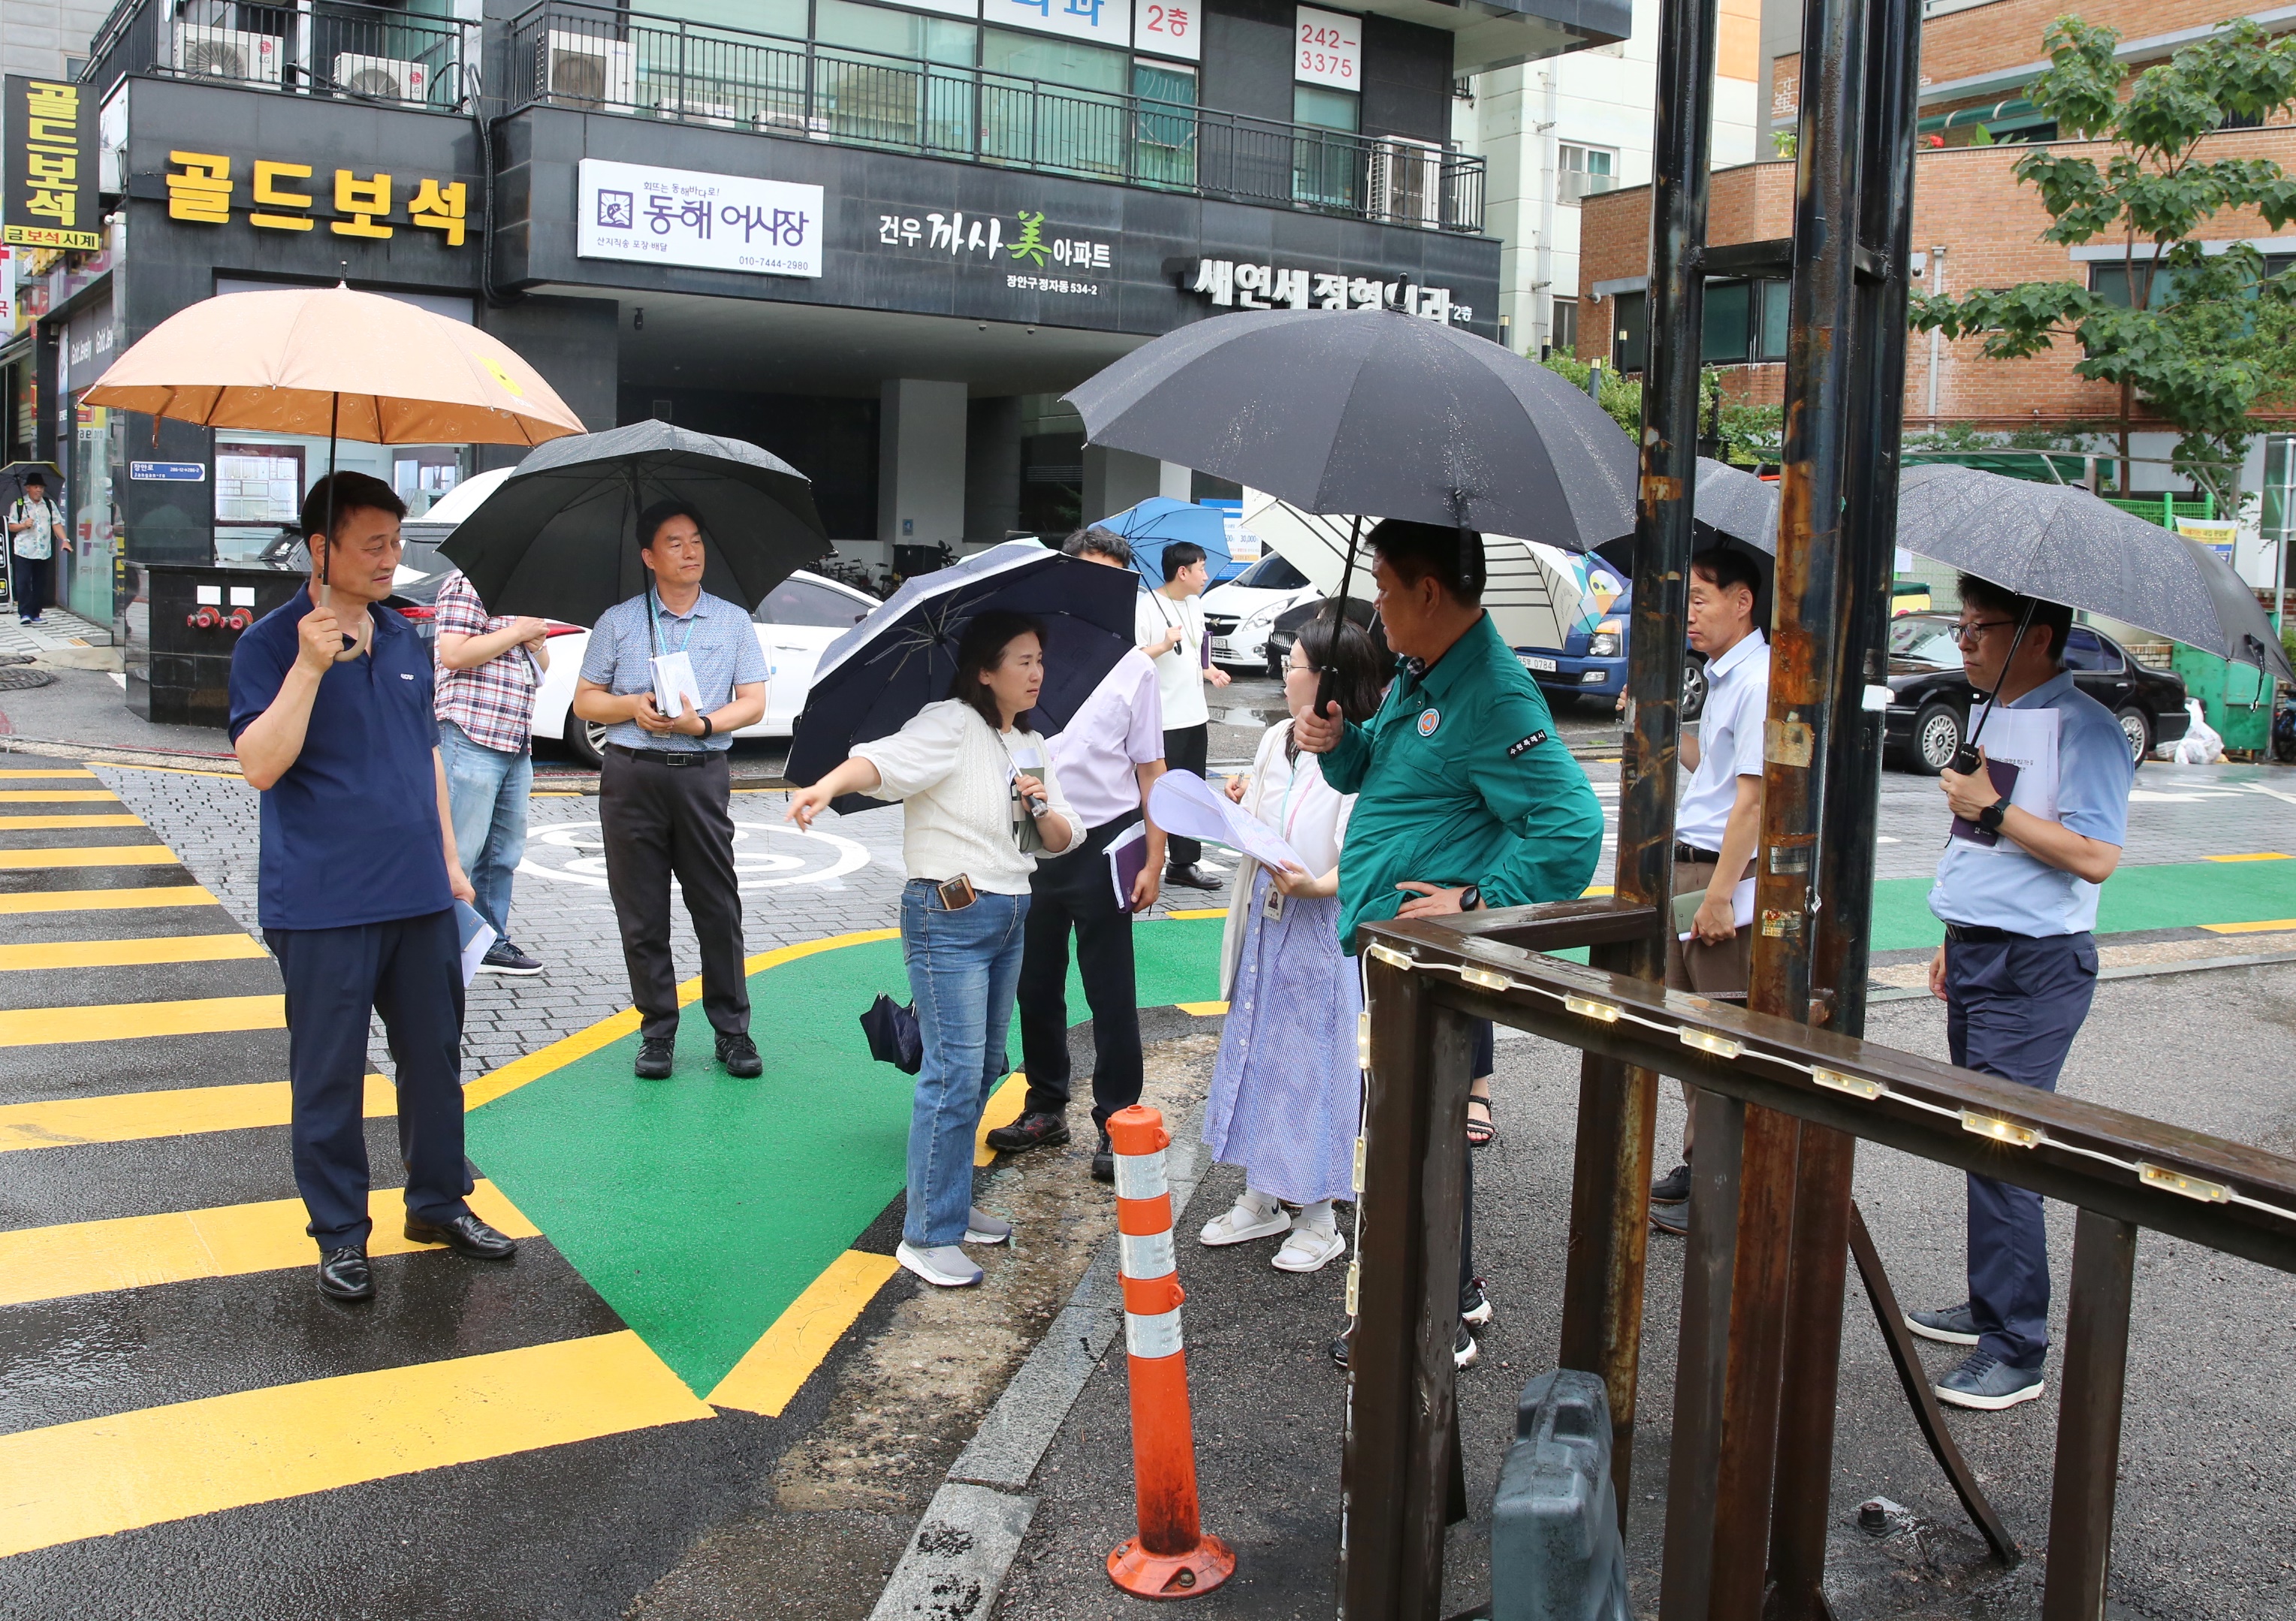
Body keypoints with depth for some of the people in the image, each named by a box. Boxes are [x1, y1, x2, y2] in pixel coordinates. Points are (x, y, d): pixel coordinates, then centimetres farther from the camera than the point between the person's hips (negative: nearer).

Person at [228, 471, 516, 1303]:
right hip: (323, 909, -6)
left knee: (435, 1056, 13)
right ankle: (339, 1233, 16)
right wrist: (310, 665, -26)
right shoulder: (272, 642, -7)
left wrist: (448, 858, 18)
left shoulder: (405, 639, 11)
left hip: (420, 897, 6)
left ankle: (438, 1202, 28)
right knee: (329, 1075, 3)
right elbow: (261, 764, -17)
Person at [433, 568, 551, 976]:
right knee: (459, 850, -8)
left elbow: (540, 666, 29)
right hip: (472, 739, -9)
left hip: (516, 745, 9)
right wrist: (516, 632, -11)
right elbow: (454, 654, -17)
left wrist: (538, 644, 6)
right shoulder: (467, 584, -6)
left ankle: (491, 942, 21)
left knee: (505, 852, 12)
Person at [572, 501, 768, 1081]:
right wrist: (633, 707, -10)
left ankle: (732, 1029, 9)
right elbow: (585, 699, 10)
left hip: (703, 775, 0)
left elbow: (753, 703, 5)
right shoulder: (618, 621, 10)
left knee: (719, 907, -1)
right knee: (641, 913, 2)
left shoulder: (733, 621, 10)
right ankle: (657, 1031, 11)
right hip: (631, 776, 1)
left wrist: (701, 723, -12)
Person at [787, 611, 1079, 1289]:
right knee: (955, 1071, -11)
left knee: (984, 1067, 13)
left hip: (1009, 917, 8)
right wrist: (827, 786, -47)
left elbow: (1062, 841, 15)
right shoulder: (950, 725, -10)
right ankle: (928, 1235, -4)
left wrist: (1042, 807, -8)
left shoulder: (1033, 748, 14)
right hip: (949, 915, -8)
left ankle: (952, 1204, 27)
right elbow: (883, 759, -28)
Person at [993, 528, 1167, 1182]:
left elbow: (1150, 770, 2)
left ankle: (1117, 1124, 12)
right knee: (1035, 984, 12)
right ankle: (1046, 1109, 28)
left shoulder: (1133, 667, 2)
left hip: (1105, 841, -3)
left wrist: (1153, 861, -5)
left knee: (1111, 992, 2)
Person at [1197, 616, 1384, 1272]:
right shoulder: (1275, 740, 8)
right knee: (1255, 1051, 15)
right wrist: (1242, 806, 0)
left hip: (1324, 930, -8)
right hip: (1265, 921, 8)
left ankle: (1318, 1218, 18)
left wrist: (1312, 885, -35)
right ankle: (1263, 1199, 30)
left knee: (1315, 1062, 2)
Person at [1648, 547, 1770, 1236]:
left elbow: (1753, 794, -21)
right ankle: (1701, 1165, 28)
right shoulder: (1722, 679, 15)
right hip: (1691, 868, 10)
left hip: (1728, 874, -10)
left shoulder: (1759, 681, -16)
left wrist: (1719, 893, -23)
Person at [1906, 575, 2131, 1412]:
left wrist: (1992, 809, -19)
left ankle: (2017, 1351, -1)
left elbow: (2095, 857, -22)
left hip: (2033, 972, -9)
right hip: (1979, 957, 9)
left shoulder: (2083, 728, -14)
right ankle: (1990, 1307, 25)